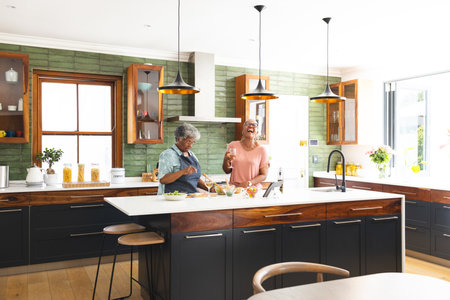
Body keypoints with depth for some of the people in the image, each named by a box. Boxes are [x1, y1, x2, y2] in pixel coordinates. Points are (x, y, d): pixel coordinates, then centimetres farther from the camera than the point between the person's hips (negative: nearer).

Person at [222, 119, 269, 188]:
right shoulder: (232, 145, 5)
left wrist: (249, 183, -14)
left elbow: (264, 175, 2)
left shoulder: (262, 150, 1)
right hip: (234, 187, 1)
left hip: (253, 189, -1)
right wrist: (226, 160, -9)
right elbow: (227, 171, 11)